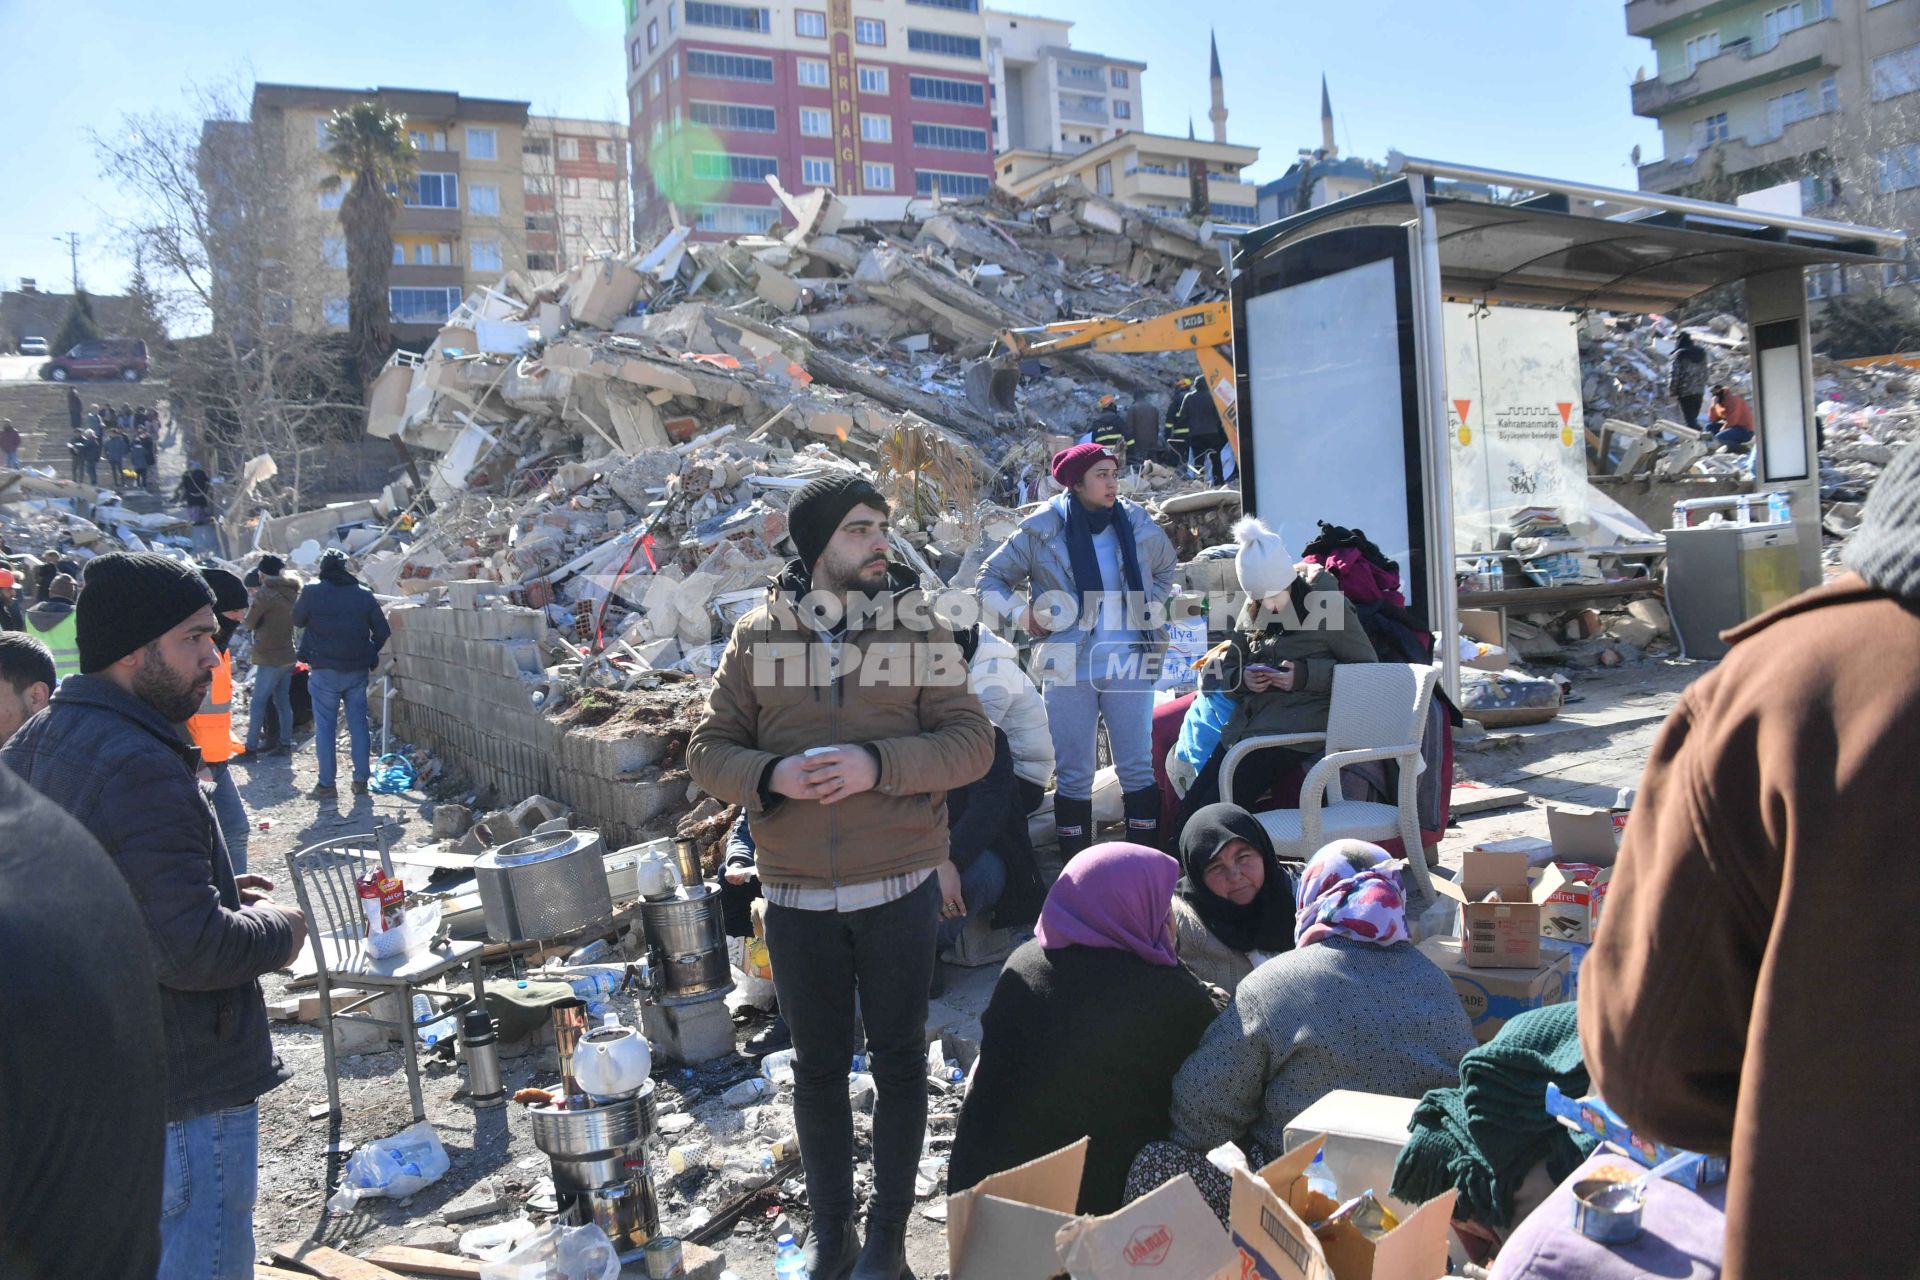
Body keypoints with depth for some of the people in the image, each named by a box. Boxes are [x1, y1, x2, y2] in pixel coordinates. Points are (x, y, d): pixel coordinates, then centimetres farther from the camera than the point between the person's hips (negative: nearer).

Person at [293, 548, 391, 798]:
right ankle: (361, 779, 11)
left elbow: (298, 620, 10)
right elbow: (383, 630, 4)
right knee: (358, 724, 9)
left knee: (325, 726, 4)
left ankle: (326, 783, 5)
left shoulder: (312, 592, -7)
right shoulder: (363, 594, 0)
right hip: (357, 670, 2)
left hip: (325, 670, -2)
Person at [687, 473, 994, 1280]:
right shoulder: (757, 637, 0)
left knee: (899, 1060, 11)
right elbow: (708, 750, 2)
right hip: (797, 898, 1)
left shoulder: (919, 629, -3)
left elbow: (971, 743, -7)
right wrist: (772, 775, -19)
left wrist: (876, 764, -22)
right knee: (818, 1067, 15)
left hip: (899, 889, -1)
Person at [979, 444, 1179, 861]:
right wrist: (1022, 614, -5)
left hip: (1129, 665, 2)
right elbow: (991, 578, 8)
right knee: (1074, 775, 4)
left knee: (1137, 768, 5)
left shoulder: (1137, 524, 3)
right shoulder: (1042, 530, -4)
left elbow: (1165, 570, 24)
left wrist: (1148, 610, 11)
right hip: (1069, 669, -2)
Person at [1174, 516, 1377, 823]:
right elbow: (1225, 667, 19)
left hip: (1295, 729, -7)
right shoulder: (1251, 612, 13)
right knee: (1189, 807, -5)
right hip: (1246, 725, 7)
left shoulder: (1326, 605, -5)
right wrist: (1242, 679, -6)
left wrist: (1306, 675, -16)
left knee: (1213, 810, -19)